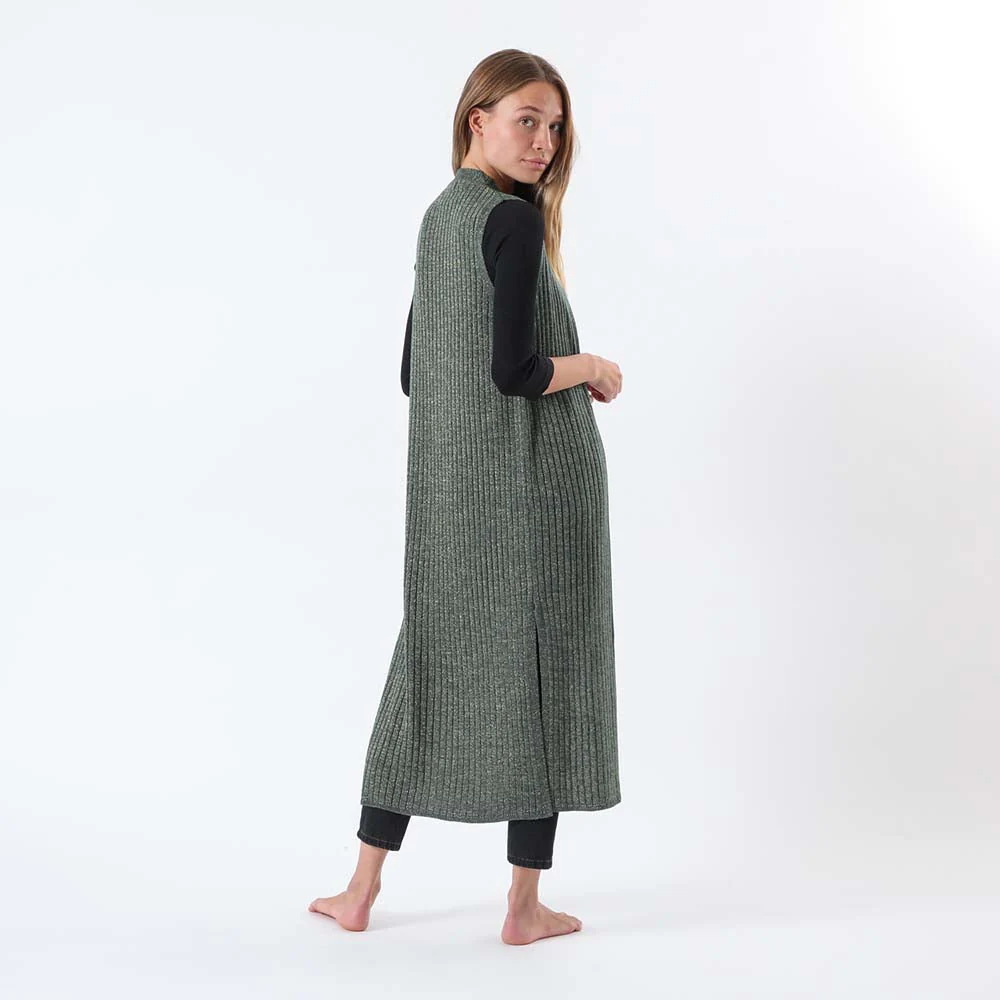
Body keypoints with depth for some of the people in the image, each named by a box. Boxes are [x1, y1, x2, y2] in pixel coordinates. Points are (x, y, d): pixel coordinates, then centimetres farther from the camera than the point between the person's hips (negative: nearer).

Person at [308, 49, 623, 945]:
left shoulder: (439, 215, 13)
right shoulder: (515, 220, -13)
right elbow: (515, 371, -22)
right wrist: (594, 367, -3)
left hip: (449, 484, 8)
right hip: (534, 482, -8)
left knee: (432, 660, 13)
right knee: (542, 666, 3)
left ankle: (362, 891, 19)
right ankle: (526, 905, 12)